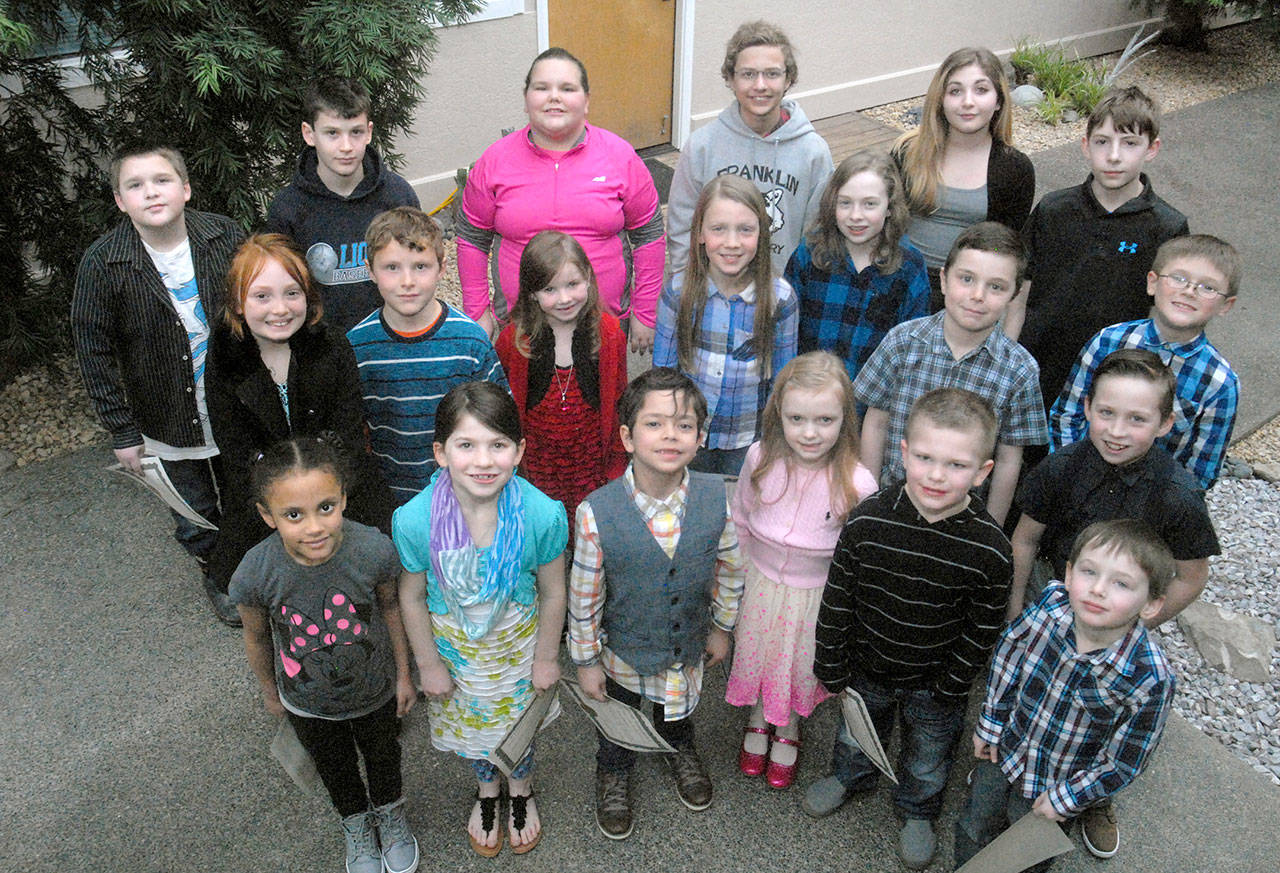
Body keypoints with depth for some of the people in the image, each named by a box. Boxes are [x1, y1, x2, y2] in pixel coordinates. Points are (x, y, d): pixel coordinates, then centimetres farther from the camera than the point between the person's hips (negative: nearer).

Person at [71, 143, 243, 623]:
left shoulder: (226, 237, -13)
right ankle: (217, 575, 45)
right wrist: (122, 432, -8)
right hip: (171, 423, -1)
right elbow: (94, 353, -9)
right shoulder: (101, 265, -17)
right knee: (196, 514, 17)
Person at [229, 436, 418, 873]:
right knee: (335, 769, 30)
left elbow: (389, 606, -12)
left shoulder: (374, 550, -35)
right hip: (309, 704, 0)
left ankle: (390, 813, 64)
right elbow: (257, 637, -11)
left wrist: (403, 673, 0)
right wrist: (270, 691, 6)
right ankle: (356, 824, 63)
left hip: (375, 691, 0)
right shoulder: (255, 575, -34)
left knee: (383, 757, 30)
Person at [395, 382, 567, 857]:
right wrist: (429, 664, -1)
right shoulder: (415, 520, -30)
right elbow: (412, 596, -12)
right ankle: (486, 791, 60)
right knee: (471, 727, 26)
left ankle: (520, 791, 59)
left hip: (518, 639, 0)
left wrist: (546, 657, -1)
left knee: (518, 725, 24)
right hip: (453, 643, 1)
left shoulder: (542, 514, -30)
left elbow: (552, 592, -13)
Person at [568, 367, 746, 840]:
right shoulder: (596, 513, -31)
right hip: (625, 652, -2)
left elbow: (729, 568, -5)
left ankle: (680, 751, 66)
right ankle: (614, 774, 59)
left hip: (688, 647, 2)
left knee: (678, 709, 33)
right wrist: (586, 660, -7)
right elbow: (584, 595, -17)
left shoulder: (717, 499, -24)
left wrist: (722, 627, 5)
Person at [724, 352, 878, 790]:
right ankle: (759, 720, 55)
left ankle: (788, 731, 54)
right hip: (760, 584, 2)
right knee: (755, 656, 23)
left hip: (816, 594, -1)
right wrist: (752, 569, 6)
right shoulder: (761, 458, -19)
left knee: (801, 666, 22)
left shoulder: (857, 483, -27)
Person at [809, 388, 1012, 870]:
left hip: (934, 684, -1)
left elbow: (982, 630, -12)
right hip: (866, 668, 1)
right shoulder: (867, 520, -24)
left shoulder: (990, 548, -26)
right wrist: (832, 667, -6)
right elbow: (837, 600, -12)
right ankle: (850, 776, 63)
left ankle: (918, 811, 57)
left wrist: (950, 688, -7)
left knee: (927, 759, 26)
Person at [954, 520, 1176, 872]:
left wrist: (1064, 800, -9)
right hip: (1004, 753, 3)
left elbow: (1122, 764, -18)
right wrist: (990, 724, 2)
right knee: (974, 831, 27)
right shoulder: (1050, 605, -27)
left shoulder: (1150, 681, -34)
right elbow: (1006, 654, -6)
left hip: (1060, 784, -2)